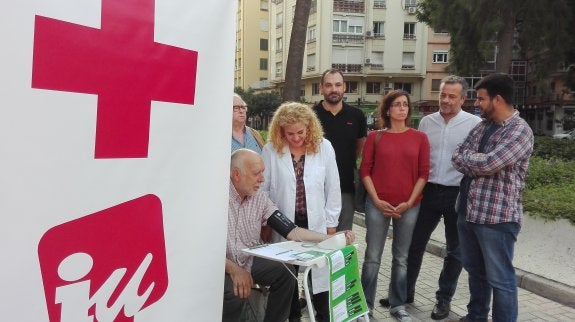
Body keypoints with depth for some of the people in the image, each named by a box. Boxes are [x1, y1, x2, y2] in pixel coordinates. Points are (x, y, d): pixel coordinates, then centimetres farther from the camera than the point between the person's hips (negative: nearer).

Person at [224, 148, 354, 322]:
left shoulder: (260, 198, -3)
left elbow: (290, 231, -8)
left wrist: (332, 238, -17)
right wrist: (233, 269, -29)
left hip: (248, 261, 5)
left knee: (285, 274, -14)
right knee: (234, 292, -31)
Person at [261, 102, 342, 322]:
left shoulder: (324, 147, -4)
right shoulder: (271, 150, -7)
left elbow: (333, 188, 1)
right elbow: (262, 188, 0)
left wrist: (331, 222, 2)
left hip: (316, 222, 0)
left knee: (319, 271, 7)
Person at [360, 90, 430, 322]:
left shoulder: (419, 138, 4)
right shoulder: (375, 137, 2)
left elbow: (423, 173, 2)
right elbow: (365, 171, 0)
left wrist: (409, 202, -6)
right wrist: (377, 200, -8)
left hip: (409, 206, 1)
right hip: (378, 204, -1)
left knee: (401, 257, 11)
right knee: (372, 257, 3)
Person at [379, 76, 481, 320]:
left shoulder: (475, 124, -6)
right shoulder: (427, 121, 5)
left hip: (459, 194, -3)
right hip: (428, 191, 3)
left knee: (455, 250, 12)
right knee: (414, 244, 11)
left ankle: (444, 298, 28)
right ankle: (405, 292, 28)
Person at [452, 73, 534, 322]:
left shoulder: (519, 131, -14)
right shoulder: (481, 127, 11)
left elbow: (488, 163, -24)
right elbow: (457, 157, 3)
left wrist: (466, 157, -6)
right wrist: (479, 166, -14)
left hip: (497, 216, -8)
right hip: (467, 211, 8)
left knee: (499, 278, 4)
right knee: (474, 271, 21)